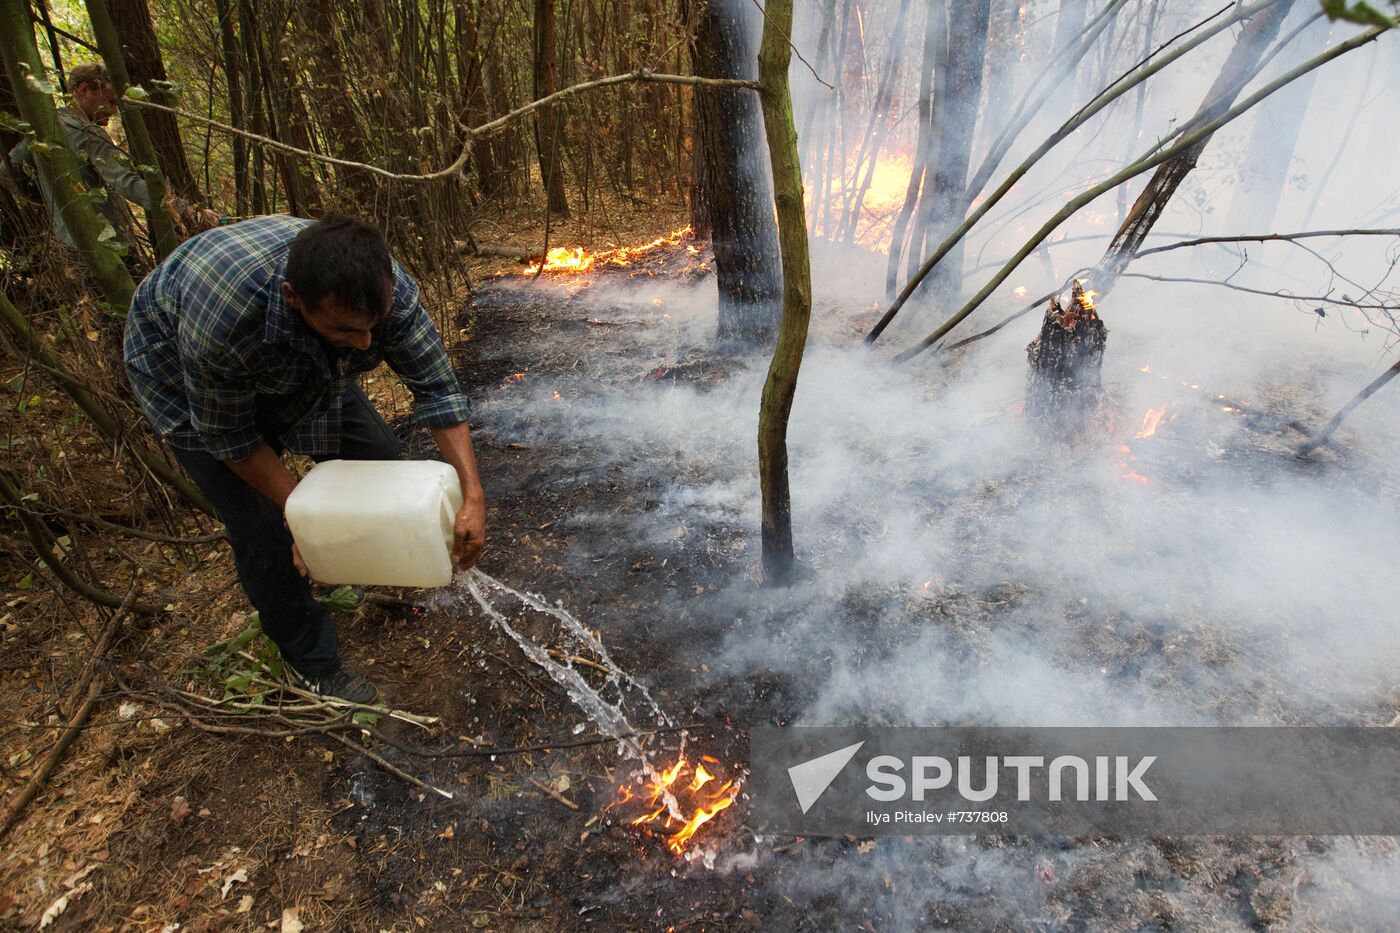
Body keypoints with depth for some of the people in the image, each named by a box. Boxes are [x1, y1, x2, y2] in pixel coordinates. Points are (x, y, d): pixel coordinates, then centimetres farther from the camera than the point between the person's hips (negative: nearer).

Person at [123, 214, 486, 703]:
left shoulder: (386, 287, -34)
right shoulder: (222, 317, -44)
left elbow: (436, 388, -25)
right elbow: (230, 438, -26)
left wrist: (473, 496, -30)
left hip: (300, 362, 4)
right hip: (180, 368, -4)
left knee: (377, 452, -1)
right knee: (260, 526, -10)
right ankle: (311, 662, 14)